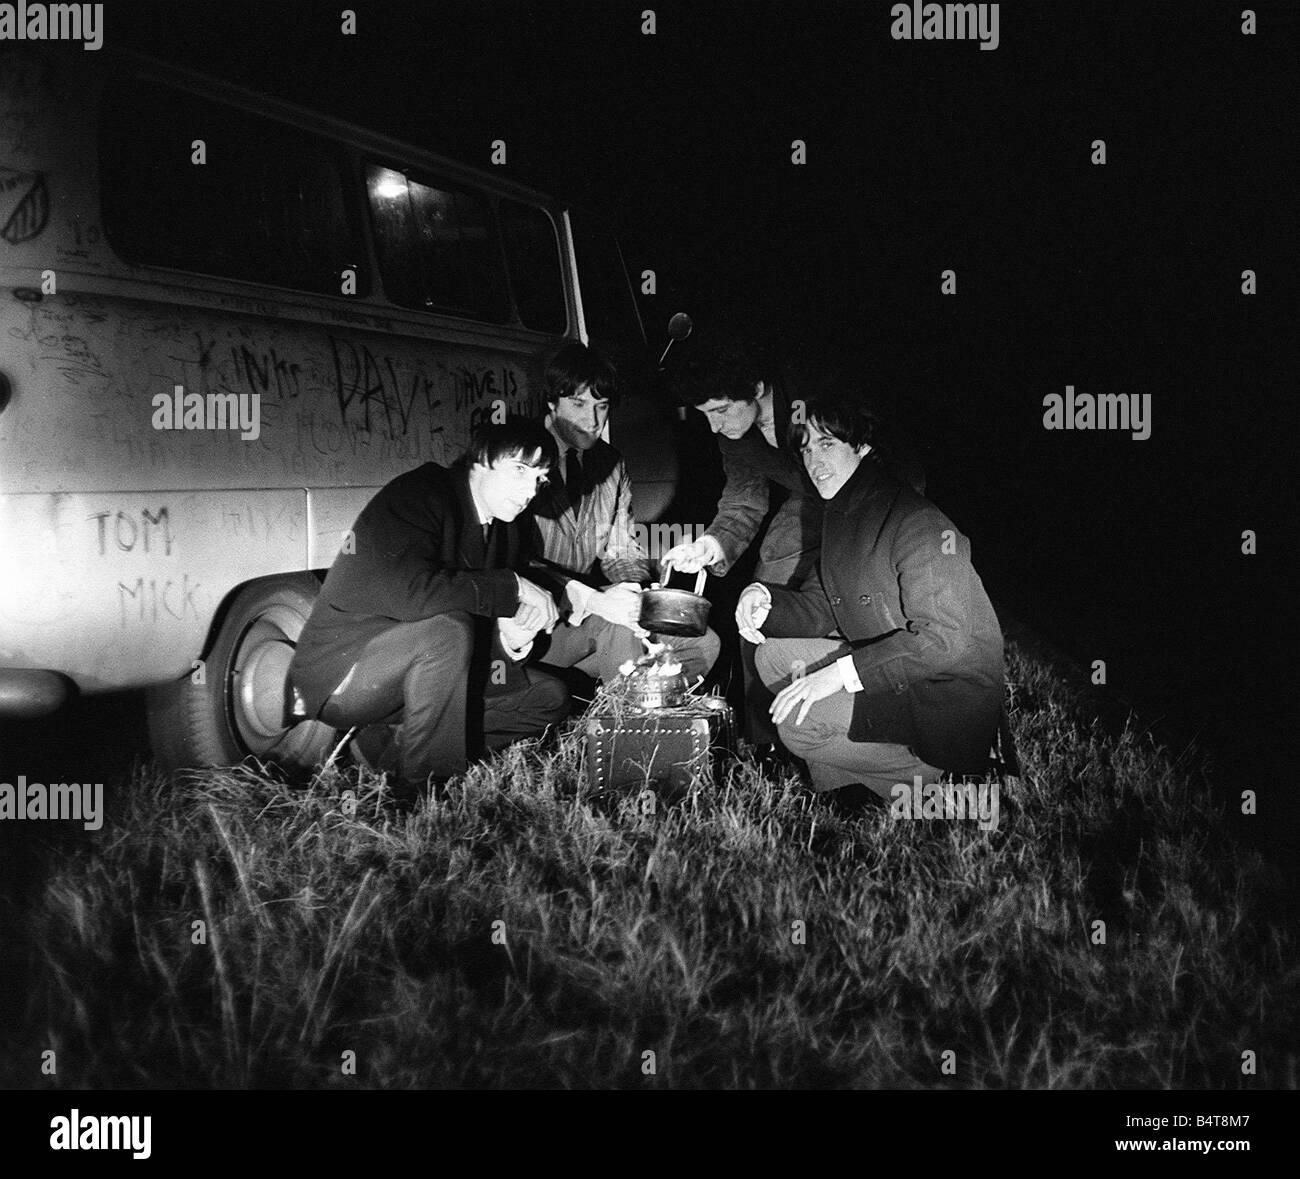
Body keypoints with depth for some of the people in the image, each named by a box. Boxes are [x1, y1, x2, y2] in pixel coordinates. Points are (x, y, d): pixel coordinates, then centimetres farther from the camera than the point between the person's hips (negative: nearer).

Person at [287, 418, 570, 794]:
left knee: (551, 696, 0)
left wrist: (509, 634, -15)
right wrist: (513, 586, -28)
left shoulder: (511, 526, 7)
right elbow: (407, 592, -37)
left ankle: (390, 745, -6)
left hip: (416, 672, 9)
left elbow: (494, 614, 11)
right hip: (340, 670, -9)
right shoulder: (417, 495, -20)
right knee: (447, 628, -36)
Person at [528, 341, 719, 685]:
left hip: (590, 607, 7)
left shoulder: (609, 464, 12)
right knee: (616, 630, -33)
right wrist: (592, 600, -27)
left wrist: (632, 589, -11)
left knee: (702, 643, -7)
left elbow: (623, 550, 13)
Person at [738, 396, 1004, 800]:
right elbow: (819, 610, 13)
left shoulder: (917, 522, -21)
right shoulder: (839, 518, 10)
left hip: (949, 696, -10)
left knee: (796, 724, -21)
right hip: (886, 673, 10)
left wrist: (844, 671, -30)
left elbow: (943, 637, -28)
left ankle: (922, 775, -5)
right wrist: (765, 599, -9)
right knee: (773, 655, 8)